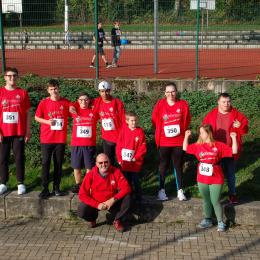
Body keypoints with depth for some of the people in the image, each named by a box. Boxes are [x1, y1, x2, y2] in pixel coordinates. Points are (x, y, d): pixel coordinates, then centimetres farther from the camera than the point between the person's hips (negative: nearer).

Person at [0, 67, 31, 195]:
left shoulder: (23, 93, 2)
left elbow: (27, 113, 5)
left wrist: (28, 131, 1)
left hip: (19, 132, -1)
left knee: (19, 158, 3)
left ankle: (21, 183, 11)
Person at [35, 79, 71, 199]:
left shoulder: (66, 103, 0)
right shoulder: (44, 102, -2)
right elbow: (37, 117, 4)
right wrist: (47, 121, -12)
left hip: (60, 139, 1)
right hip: (46, 138, -1)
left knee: (58, 164, 8)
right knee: (45, 163, 0)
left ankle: (56, 187, 18)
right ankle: (45, 188, 6)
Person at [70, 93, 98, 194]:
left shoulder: (93, 111, 2)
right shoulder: (75, 110, 4)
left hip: (90, 144, -1)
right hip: (76, 144, 1)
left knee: (89, 167, 2)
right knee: (76, 166, 8)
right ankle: (78, 184, 22)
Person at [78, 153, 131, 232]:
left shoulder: (116, 172, -16)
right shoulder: (90, 175, -17)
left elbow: (126, 188, -20)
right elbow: (82, 194, -17)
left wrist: (113, 200, -30)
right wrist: (97, 205, -26)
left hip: (112, 202, 1)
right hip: (95, 202, -1)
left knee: (126, 198, -26)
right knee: (82, 212, -28)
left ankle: (117, 221, -1)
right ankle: (92, 218, 11)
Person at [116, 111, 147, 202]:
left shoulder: (140, 132, -6)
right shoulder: (123, 131, -1)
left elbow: (143, 147, -8)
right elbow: (118, 145, 0)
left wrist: (136, 158, -14)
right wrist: (120, 159, -6)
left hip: (135, 163, -2)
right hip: (124, 162, 2)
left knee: (135, 181, 4)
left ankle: (138, 197, 15)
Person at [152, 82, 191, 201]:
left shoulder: (183, 104, -4)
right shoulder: (160, 104, -6)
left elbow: (186, 120, 7)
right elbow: (155, 120, 3)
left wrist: (181, 132, 7)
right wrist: (159, 134, 8)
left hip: (179, 141, 1)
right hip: (164, 141, -1)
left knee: (178, 165, 9)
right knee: (163, 165, 7)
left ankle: (180, 190, 18)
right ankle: (161, 190, 15)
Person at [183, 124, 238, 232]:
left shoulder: (219, 145, -7)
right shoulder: (198, 146, 2)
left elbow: (234, 151, -7)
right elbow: (185, 148, 11)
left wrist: (233, 138, -15)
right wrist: (186, 136, 3)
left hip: (216, 180, -4)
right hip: (202, 180, 4)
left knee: (215, 201, 0)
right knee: (206, 200, 15)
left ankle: (220, 222, 13)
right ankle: (207, 220, 28)